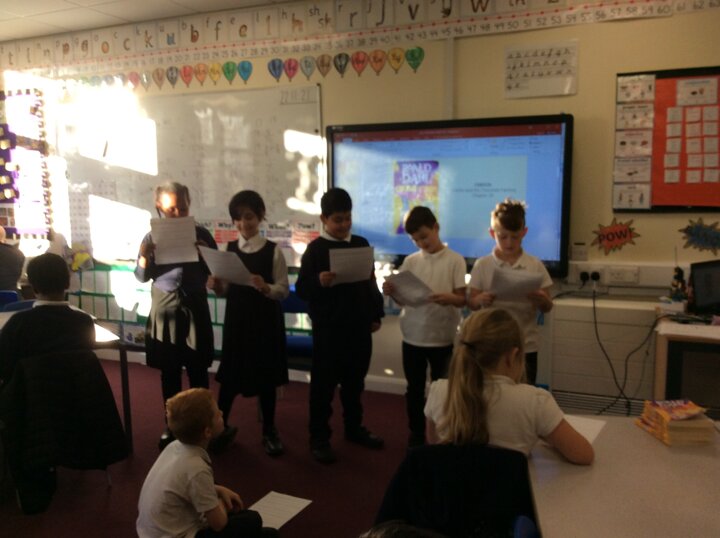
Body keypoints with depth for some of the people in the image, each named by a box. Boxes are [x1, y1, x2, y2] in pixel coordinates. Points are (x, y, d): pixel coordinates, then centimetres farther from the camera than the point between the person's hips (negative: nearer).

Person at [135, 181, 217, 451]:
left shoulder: (201, 234, -1)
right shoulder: (152, 237, 0)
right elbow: (142, 277, 2)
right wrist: (144, 257, -17)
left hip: (194, 306, 0)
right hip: (165, 308, 1)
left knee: (197, 370, 8)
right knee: (169, 372, 10)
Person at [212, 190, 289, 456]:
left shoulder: (273, 250, -7)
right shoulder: (229, 249, 4)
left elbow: (284, 290, -8)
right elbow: (225, 290, 6)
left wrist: (265, 287, -27)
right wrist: (217, 285, -15)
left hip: (265, 320, -2)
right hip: (236, 317, 3)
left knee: (265, 376, 8)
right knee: (230, 374, 10)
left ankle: (269, 431, 26)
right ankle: (220, 425, 29)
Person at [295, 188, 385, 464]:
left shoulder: (361, 244, 6)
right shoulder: (315, 249, -7)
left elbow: (372, 283, 13)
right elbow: (301, 289, -10)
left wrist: (376, 314, 10)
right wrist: (318, 282, -30)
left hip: (359, 327, 5)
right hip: (328, 329, -4)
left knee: (355, 381, 17)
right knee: (323, 384, 4)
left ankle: (354, 428, 34)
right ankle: (319, 437, 15)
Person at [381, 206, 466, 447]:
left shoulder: (455, 260, -5)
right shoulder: (410, 261, 4)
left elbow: (463, 299, -7)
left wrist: (449, 298, -29)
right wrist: (391, 292, -16)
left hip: (442, 337, -3)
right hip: (413, 336, 3)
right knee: (414, 389, 13)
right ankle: (416, 435, 27)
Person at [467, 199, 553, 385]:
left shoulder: (535, 265, -2)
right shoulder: (482, 265, -3)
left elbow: (547, 308, 2)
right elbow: (471, 303, 0)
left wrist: (541, 300, -21)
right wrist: (480, 300, -22)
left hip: (525, 345, 0)